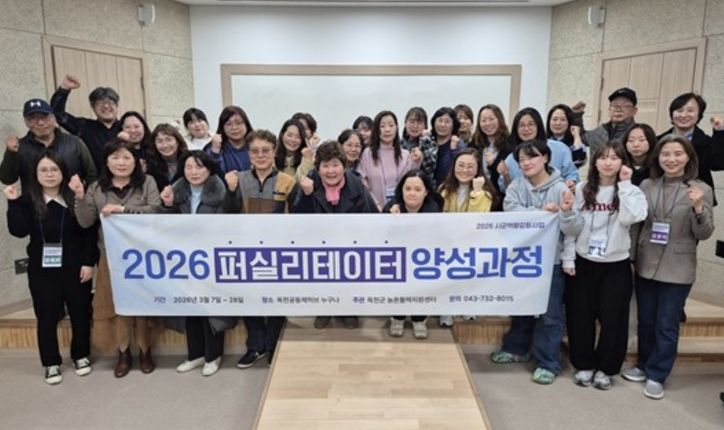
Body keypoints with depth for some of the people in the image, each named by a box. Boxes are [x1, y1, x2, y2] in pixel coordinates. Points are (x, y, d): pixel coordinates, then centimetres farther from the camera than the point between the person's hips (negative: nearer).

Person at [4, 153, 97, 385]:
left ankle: (81, 355, 29)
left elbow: (89, 232, -4)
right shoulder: (28, 200, 0)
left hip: (74, 266, 0)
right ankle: (51, 362, 24)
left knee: (80, 313, 9)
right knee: (46, 317, 7)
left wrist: (89, 262, -9)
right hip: (42, 269, 1)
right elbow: (19, 231, -12)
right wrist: (13, 202, -19)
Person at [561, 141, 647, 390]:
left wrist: (625, 184, -17)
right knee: (580, 316, 7)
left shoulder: (632, 192, -2)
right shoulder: (581, 190, 1)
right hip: (583, 262, 1)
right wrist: (568, 257, -3)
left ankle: (606, 368, 24)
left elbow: (632, 218, -23)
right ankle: (584, 365, 24)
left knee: (613, 318, 5)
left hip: (616, 265, -1)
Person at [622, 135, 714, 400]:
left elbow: (704, 234, -8)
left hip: (677, 270, -3)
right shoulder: (647, 185, 2)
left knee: (666, 325, 5)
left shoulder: (701, 190, -5)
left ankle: (657, 375, 18)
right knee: (645, 322, 15)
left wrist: (698, 208, -22)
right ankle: (644, 365, 31)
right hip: (645, 265, 3)